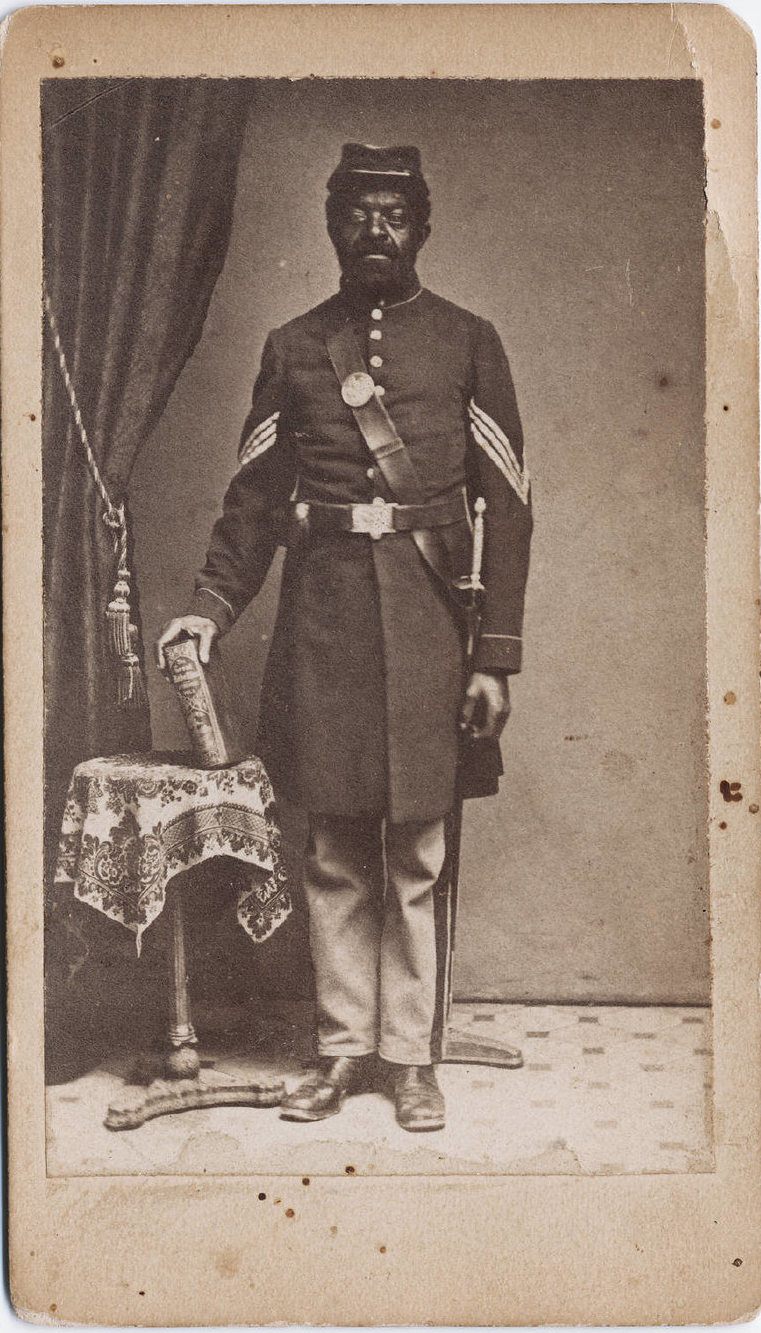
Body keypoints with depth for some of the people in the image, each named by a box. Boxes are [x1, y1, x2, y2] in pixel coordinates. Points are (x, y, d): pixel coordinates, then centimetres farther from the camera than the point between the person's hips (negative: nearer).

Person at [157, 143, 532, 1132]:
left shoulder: (468, 342, 4)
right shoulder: (292, 347, 11)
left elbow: (507, 505, 0)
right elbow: (254, 496, 11)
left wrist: (496, 657, -6)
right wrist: (212, 605, -3)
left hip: (425, 621, -2)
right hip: (322, 616, 2)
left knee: (417, 854, 4)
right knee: (334, 853, 7)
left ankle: (411, 1056, 16)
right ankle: (344, 1048, 20)